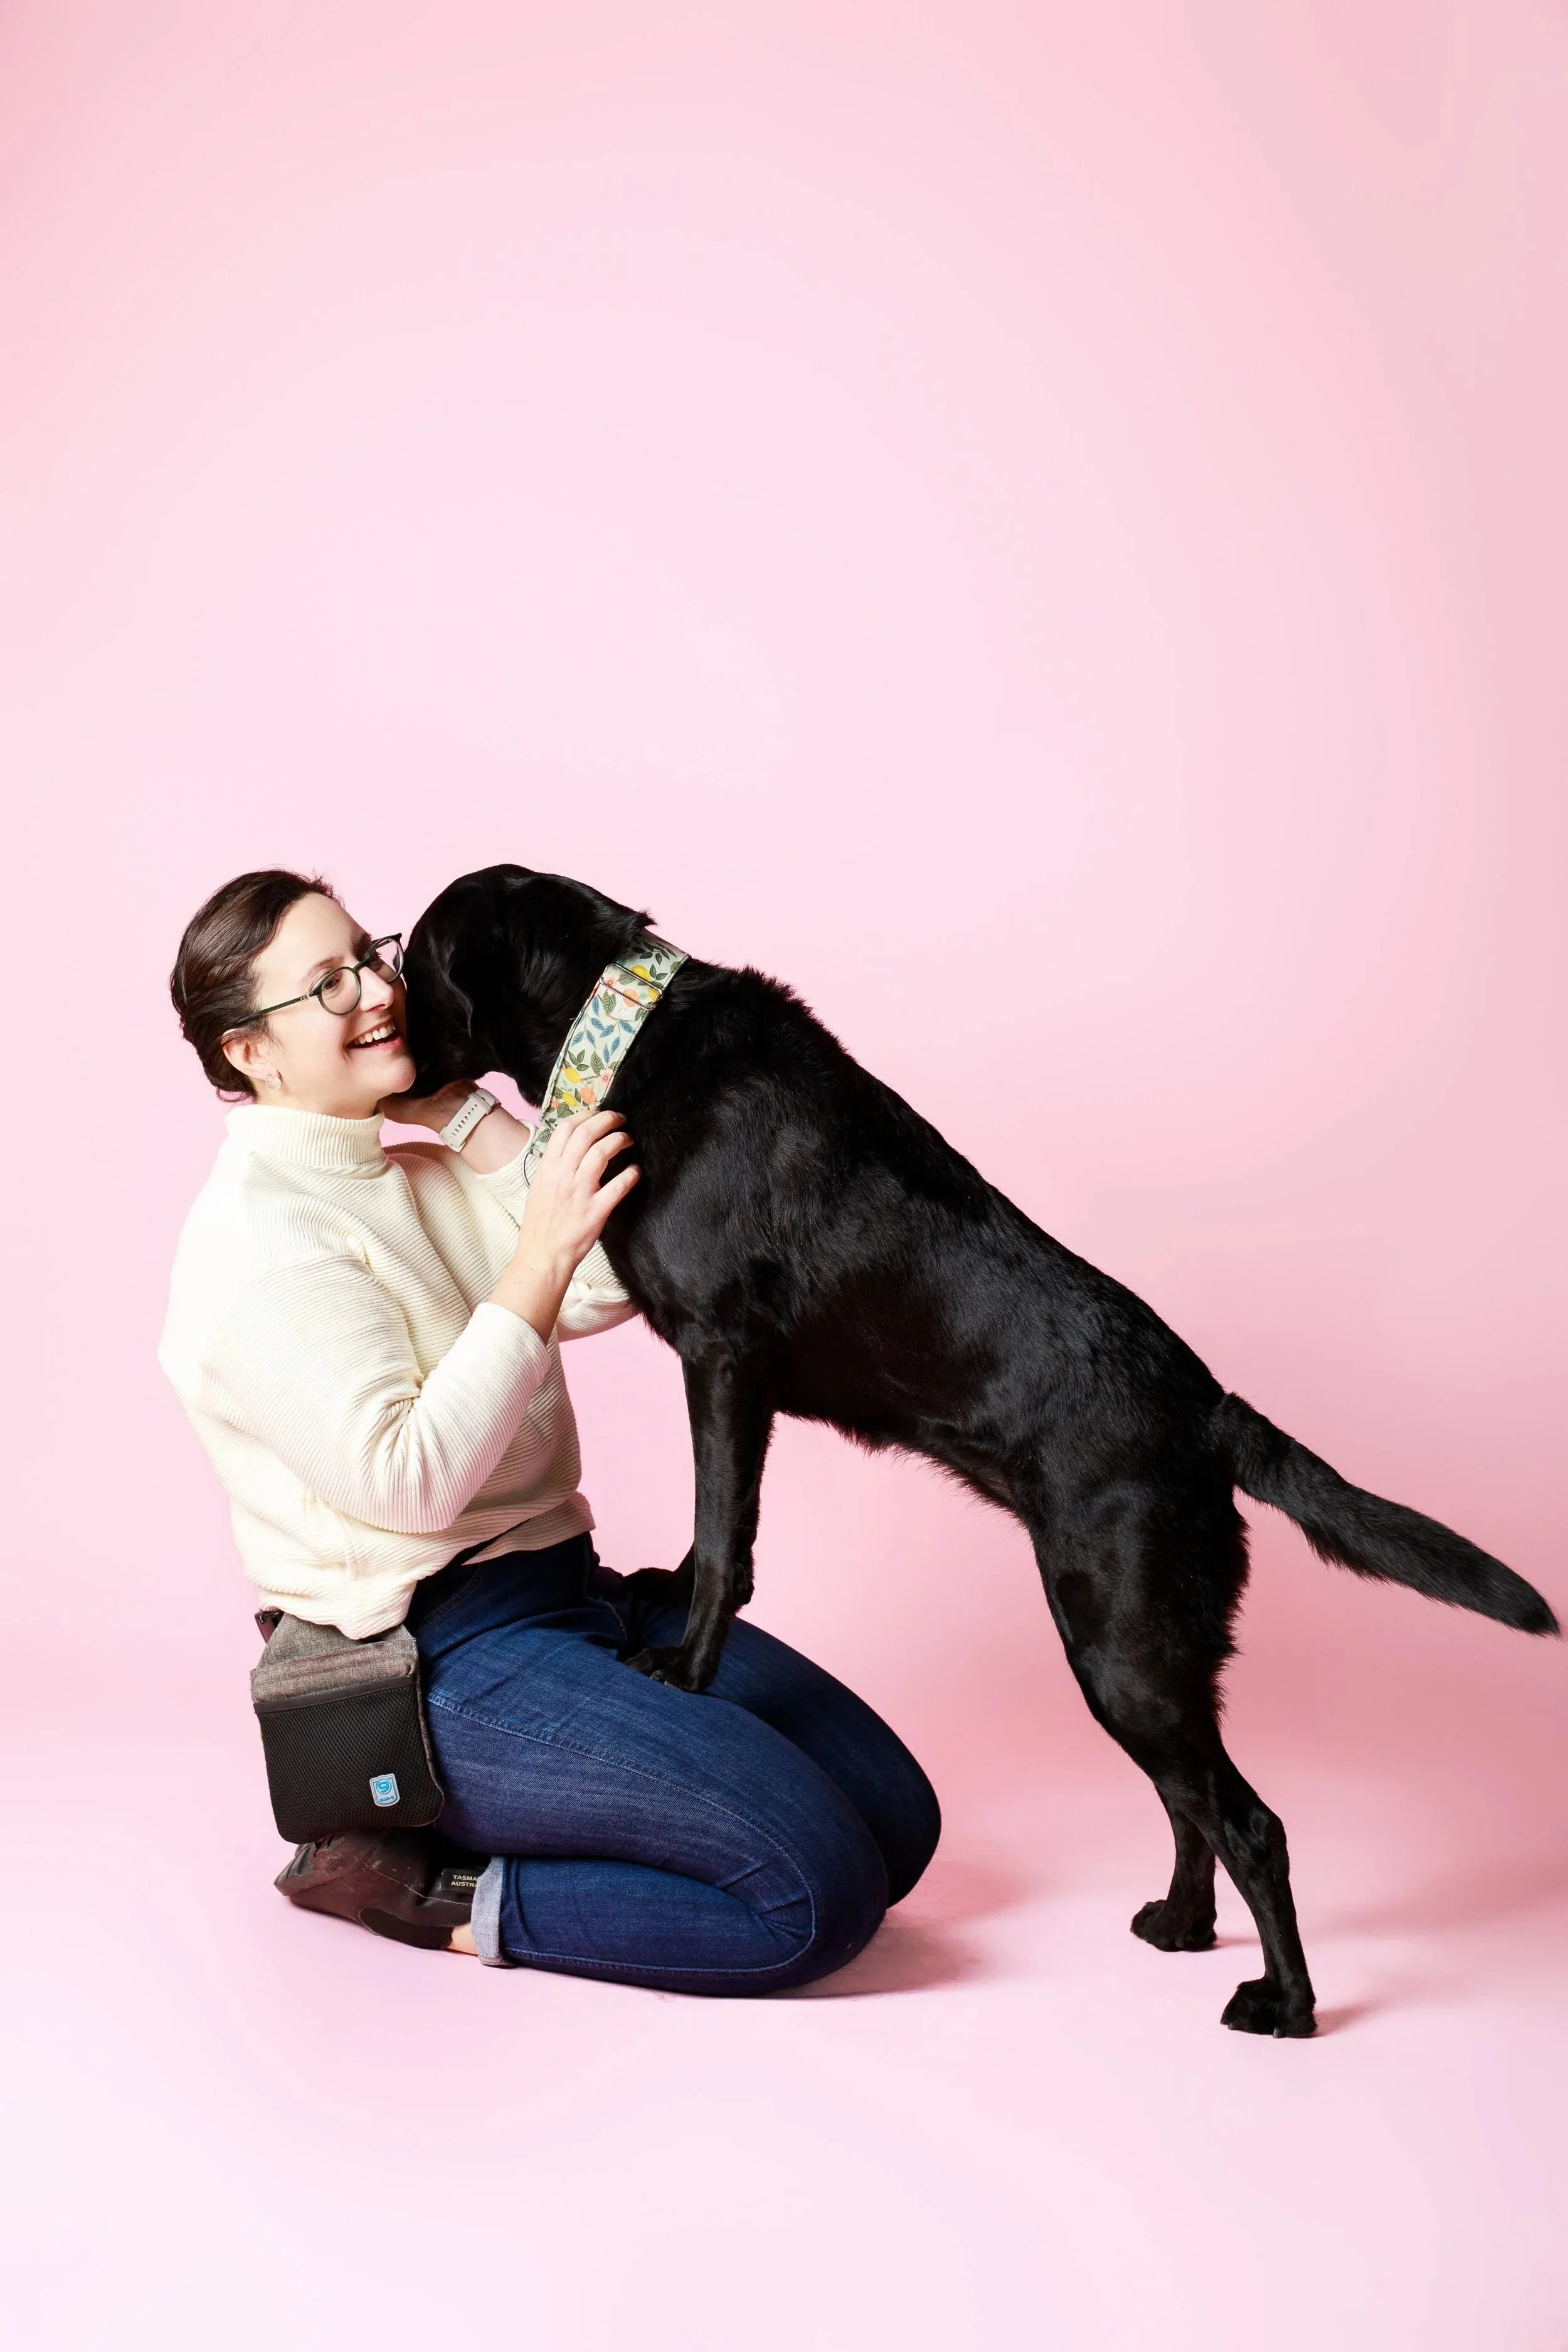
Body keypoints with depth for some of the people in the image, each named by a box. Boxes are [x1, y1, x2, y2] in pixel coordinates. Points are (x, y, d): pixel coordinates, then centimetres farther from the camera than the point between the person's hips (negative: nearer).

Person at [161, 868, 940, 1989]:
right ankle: (431, 1892, -4)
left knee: (897, 1820, 5)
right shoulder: (257, 1238, -15)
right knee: (821, 1896, -17)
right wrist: (541, 1250, -24)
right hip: (443, 1667, -9)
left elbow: (608, 1291, 1)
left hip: (573, 1589, 9)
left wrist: (468, 1109, -3)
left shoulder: (419, 1152, 11)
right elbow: (409, 1480, -23)